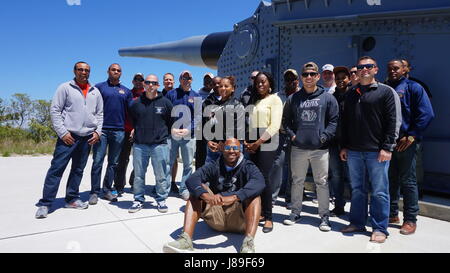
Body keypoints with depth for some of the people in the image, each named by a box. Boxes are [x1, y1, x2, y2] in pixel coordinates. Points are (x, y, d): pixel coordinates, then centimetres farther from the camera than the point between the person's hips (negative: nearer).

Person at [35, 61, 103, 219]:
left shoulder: (95, 92, 13)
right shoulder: (65, 88, 1)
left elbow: (100, 114, 16)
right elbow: (55, 111, -4)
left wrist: (98, 131, 3)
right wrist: (62, 132, -11)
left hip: (87, 137, 4)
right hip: (68, 135, -4)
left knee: (78, 170, 11)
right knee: (56, 168, -5)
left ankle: (72, 199, 23)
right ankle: (45, 203, 2)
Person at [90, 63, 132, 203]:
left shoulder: (126, 91, 14)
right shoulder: (99, 87, 6)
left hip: (119, 131, 3)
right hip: (101, 130, -3)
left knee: (113, 163, 7)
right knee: (98, 162, -3)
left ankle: (107, 190, 17)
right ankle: (95, 192, 5)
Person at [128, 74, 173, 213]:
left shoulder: (165, 102, 3)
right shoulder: (136, 103, 8)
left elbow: (172, 121, 11)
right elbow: (131, 121, 21)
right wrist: (135, 132, 15)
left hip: (159, 144, -2)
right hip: (139, 144, 2)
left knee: (162, 175, 3)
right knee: (138, 174, 8)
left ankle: (161, 199, 18)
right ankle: (138, 200, 22)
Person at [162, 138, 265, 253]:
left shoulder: (248, 167, -3)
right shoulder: (213, 166, 1)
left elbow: (259, 182, -27)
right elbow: (191, 180, -19)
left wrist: (234, 197, -42)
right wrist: (206, 196, -40)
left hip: (240, 218, -1)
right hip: (215, 217, 2)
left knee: (253, 193, -24)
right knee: (198, 190, -17)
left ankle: (248, 242, -40)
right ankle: (186, 239, -32)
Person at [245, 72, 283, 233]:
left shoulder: (274, 99, 1)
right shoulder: (255, 101, 20)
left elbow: (275, 125, -9)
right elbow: (250, 123, 14)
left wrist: (259, 142, -12)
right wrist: (247, 141, 0)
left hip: (267, 144, -5)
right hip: (253, 144, 6)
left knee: (263, 178, -10)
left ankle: (268, 218, -1)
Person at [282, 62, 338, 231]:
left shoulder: (328, 98, 4)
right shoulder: (293, 99, 9)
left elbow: (334, 120, 1)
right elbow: (286, 120, 14)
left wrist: (325, 136, -9)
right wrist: (292, 134, 0)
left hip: (320, 148, -2)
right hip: (298, 148, 2)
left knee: (322, 182, 4)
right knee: (297, 181, 11)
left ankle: (324, 216, 17)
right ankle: (295, 212, 26)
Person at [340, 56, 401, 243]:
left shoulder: (386, 92, 1)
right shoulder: (351, 94, 15)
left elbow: (394, 121, -6)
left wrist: (387, 147, -13)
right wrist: (344, 146, 11)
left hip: (377, 151, -4)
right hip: (353, 151, 5)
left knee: (379, 192, 2)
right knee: (357, 189, 12)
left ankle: (380, 229, 13)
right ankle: (357, 223, 23)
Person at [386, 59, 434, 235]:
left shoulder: (413, 87, 1)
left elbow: (426, 114, -8)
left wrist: (412, 136, -14)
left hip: (406, 142, -5)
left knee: (408, 181, -1)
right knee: (391, 179, 11)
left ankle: (410, 219, 8)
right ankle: (392, 214, 23)